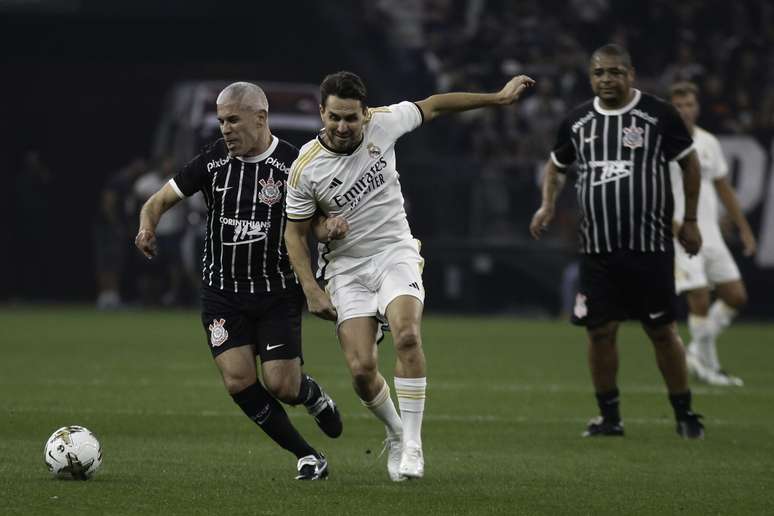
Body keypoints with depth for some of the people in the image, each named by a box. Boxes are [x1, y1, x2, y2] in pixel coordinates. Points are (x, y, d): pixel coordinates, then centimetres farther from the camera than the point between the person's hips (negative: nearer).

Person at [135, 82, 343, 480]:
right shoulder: (212, 161, -2)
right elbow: (161, 199, 5)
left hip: (278, 293, -2)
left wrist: (331, 225, -27)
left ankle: (312, 393, 31)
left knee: (281, 386, -9)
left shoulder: (292, 164, -9)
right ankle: (308, 457, 4)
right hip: (222, 293, 2)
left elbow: (315, 220, -2)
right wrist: (147, 225, -18)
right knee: (238, 381, -12)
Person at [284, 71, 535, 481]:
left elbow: (434, 106, 8)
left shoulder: (381, 123, -8)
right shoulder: (305, 168, -12)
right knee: (361, 369, -13)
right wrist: (312, 290, -10)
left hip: (395, 252, 0)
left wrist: (498, 97, 12)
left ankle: (412, 444, -20)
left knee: (407, 335, -27)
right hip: (347, 268, 0)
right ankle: (395, 432, 18)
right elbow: (294, 232, -1)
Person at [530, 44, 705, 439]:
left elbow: (689, 162, 6)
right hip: (597, 248, 3)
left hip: (650, 246, -3)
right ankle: (609, 417, 14)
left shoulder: (658, 114, -3)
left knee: (662, 331, 0)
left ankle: (684, 414, 13)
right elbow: (557, 164, 24)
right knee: (600, 330, 1)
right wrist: (547, 205, 6)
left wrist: (690, 220, 5)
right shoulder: (578, 120, 8)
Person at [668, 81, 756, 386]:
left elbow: (723, 189, 20)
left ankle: (697, 352, 17)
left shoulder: (709, 143, 11)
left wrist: (744, 229, 19)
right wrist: (672, 224, -25)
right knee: (700, 301, -13)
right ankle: (708, 366, 2)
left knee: (736, 297, 3)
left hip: (711, 234, 6)